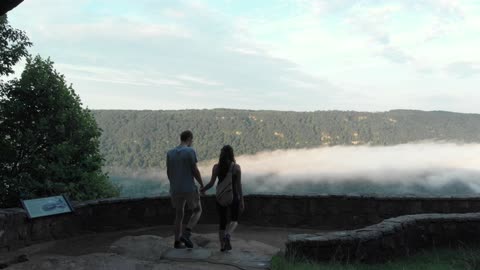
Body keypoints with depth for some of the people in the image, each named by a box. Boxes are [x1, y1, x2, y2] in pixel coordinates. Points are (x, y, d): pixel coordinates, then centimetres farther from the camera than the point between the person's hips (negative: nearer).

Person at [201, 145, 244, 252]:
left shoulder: (216, 167, -5)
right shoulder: (236, 167, -10)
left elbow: (211, 183, -4)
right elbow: (239, 185, -10)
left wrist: (202, 190, 15)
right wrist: (242, 201, -4)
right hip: (233, 197, -2)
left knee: (222, 221, 16)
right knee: (234, 220, 14)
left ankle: (223, 245, 15)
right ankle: (228, 235, -15)